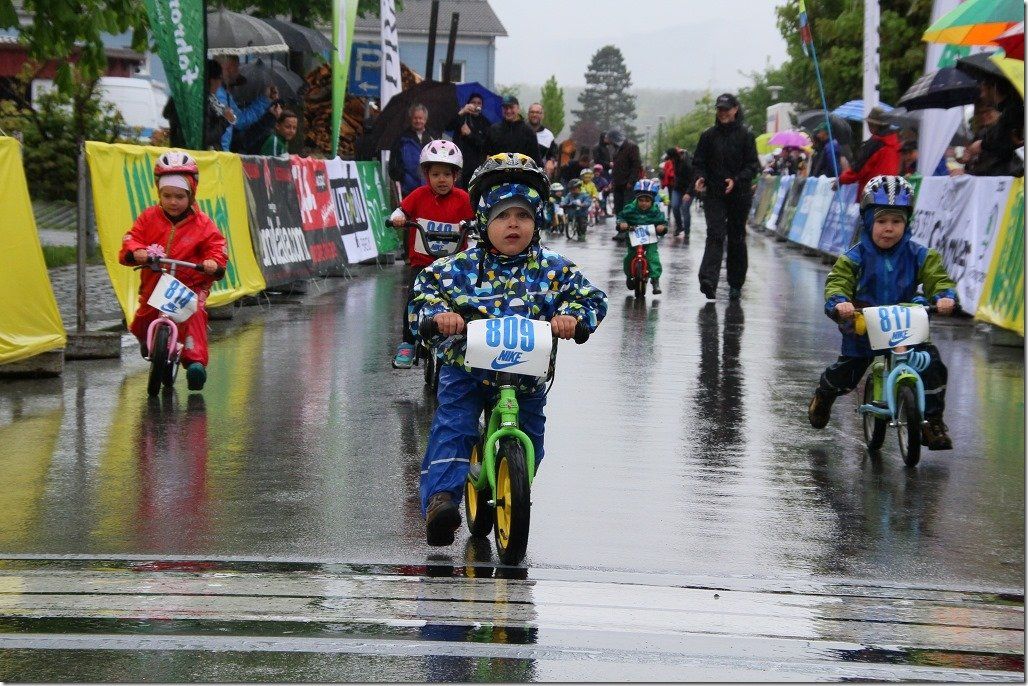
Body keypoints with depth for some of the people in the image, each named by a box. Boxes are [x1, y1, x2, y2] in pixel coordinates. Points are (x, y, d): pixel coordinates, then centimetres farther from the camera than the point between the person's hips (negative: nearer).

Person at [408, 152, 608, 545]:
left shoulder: (552, 270, 1)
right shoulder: (460, 268, -1)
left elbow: (592, 298, -2)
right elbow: (424, 291, -2)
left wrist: (571, 315, -23)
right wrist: (438, 314, -23)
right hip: (466, 368, -2)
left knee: (528, 442, 5)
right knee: (452, 426, -21)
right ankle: (440, 495, -31)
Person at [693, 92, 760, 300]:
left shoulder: (745, 135, 0)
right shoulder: (709, 135, 6)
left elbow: (753, 165, -2)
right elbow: (698, 162, 9)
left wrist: (737, 180, -17)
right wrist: (700, 177, -11)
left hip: (739, 195, 0)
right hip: (714, 194, 0)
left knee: (737, 238, 8)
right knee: (715, 234, -15)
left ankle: (736, 284, 19)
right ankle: (708, 279, -27)